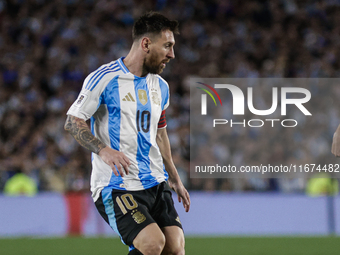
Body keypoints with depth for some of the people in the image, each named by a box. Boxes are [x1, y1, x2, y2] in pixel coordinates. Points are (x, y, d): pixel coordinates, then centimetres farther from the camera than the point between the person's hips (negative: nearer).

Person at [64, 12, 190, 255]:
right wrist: (103, 150, -23)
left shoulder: (161, 87, 15)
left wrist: (174, 178, 28)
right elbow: (73, 121, -7)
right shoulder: (105, 78, -8)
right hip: (116, 185, -7)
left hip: (155, 183, 7)